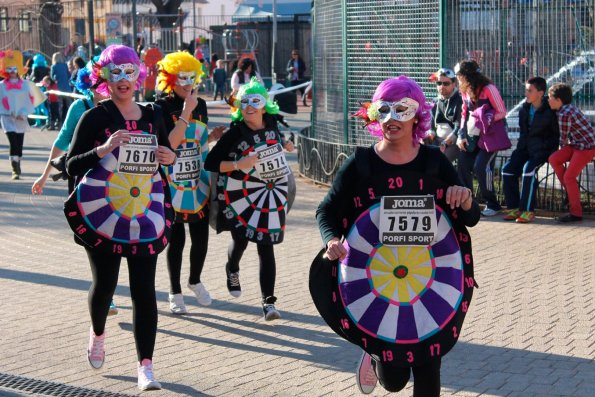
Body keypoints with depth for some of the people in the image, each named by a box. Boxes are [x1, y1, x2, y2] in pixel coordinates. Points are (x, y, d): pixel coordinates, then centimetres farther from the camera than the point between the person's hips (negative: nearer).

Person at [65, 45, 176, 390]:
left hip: (146, 215, 2)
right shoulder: (95, 118, -5)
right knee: (105, 284, 6)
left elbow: (166, 153, 22)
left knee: (144, 289, -4)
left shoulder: (152, 116, 7)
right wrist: (103, 149, -25)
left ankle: (146, 366, -2)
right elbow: (71, 166, -9)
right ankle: (98, 333, 40)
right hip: (102, 214, -2)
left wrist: (170, 157, -2)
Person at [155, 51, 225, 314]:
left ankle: (195, 281, 33)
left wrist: (213, 136, -1)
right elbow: (169, 144, -21)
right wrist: (186, 112, -23)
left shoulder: (200, 104, 8)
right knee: (176, 238, 2)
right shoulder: (162, 108, -9)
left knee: (201, 236, 8)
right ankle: (175, 293, 17)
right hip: (172, 184, -5)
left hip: (198, 182, 5)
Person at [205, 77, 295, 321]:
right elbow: (210, 163, -19)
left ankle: (268, 301, -7)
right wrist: (238, 165, -29)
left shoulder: (272, 123, -1)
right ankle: (232, 271, 51)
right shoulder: (235, 133, -14)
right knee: (240, 240, 14)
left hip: (272, 195, 2)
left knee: (265, 246, -4)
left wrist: (284, 145, 11)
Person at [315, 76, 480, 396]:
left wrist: (465, 201, -24)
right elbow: (327, 211, -1)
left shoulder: (434, 162, -2)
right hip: (374, 279, -1)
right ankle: (375, 358, 41)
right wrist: (332, 240, -23)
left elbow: (470, 219, 0)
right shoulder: (360, 164, -6)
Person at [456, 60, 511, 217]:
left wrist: (482, 119, -18)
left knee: (481, 166, -17)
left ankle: (492, 205, -3)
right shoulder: (466, 91, 9)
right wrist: (462, 136, 3)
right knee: (463, 164, -7)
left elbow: (502, 112, -11)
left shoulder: (488, 89, -13)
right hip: (473, 135, 7)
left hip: (490, 135, -7)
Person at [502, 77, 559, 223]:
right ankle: (514, 208, -5)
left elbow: (557, 135, -6)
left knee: (529, 169, -31)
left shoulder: (550, 111, -10)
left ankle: (528, 210, -25)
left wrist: (545, 147, -14)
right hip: (526, 148, 7)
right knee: (508, 169, -14)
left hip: (542, 149, -7)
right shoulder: (524, 110, 9)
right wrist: (520, 147, 9)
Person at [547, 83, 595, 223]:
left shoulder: (564, 114, -20)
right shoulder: (570, 108, 10)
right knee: (553, 159, -4)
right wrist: (564, 153, 21)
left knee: (569, 176, -10)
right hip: (576, 144, 9)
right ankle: (571, 192, 4)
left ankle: (576, 213, -3)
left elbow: (563, 138, -9)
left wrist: (564, 148, 11)